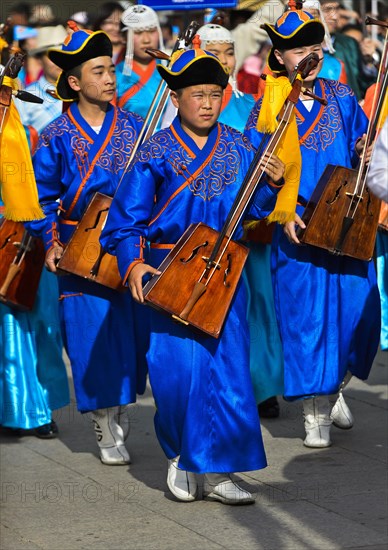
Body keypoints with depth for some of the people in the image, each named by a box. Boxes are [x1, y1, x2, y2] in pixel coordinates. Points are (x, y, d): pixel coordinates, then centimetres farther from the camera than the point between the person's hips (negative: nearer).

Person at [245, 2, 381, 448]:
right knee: (305, 312, -4)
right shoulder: (266, 108, 0)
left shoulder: (341, 97, 9)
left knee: (359, 308, -1)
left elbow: (361, 143, 17)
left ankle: (336, 387, 27)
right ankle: (315, 414, 6)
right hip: (298, 227, -3)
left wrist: (364, 149, -6)